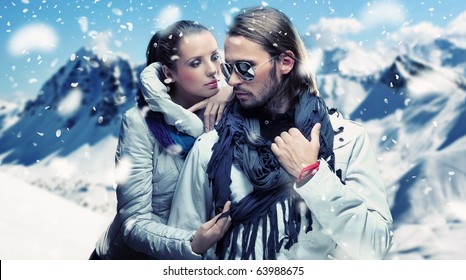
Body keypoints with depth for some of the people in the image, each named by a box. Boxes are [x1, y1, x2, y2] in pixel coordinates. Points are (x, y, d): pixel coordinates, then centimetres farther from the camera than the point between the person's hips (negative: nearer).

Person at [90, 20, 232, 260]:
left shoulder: (224, 110, -10)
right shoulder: (141, 123, -20)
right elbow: (134, 222, -22)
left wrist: (233, 90, -24)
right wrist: (191, 244, -38)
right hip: (135, 255, -3)